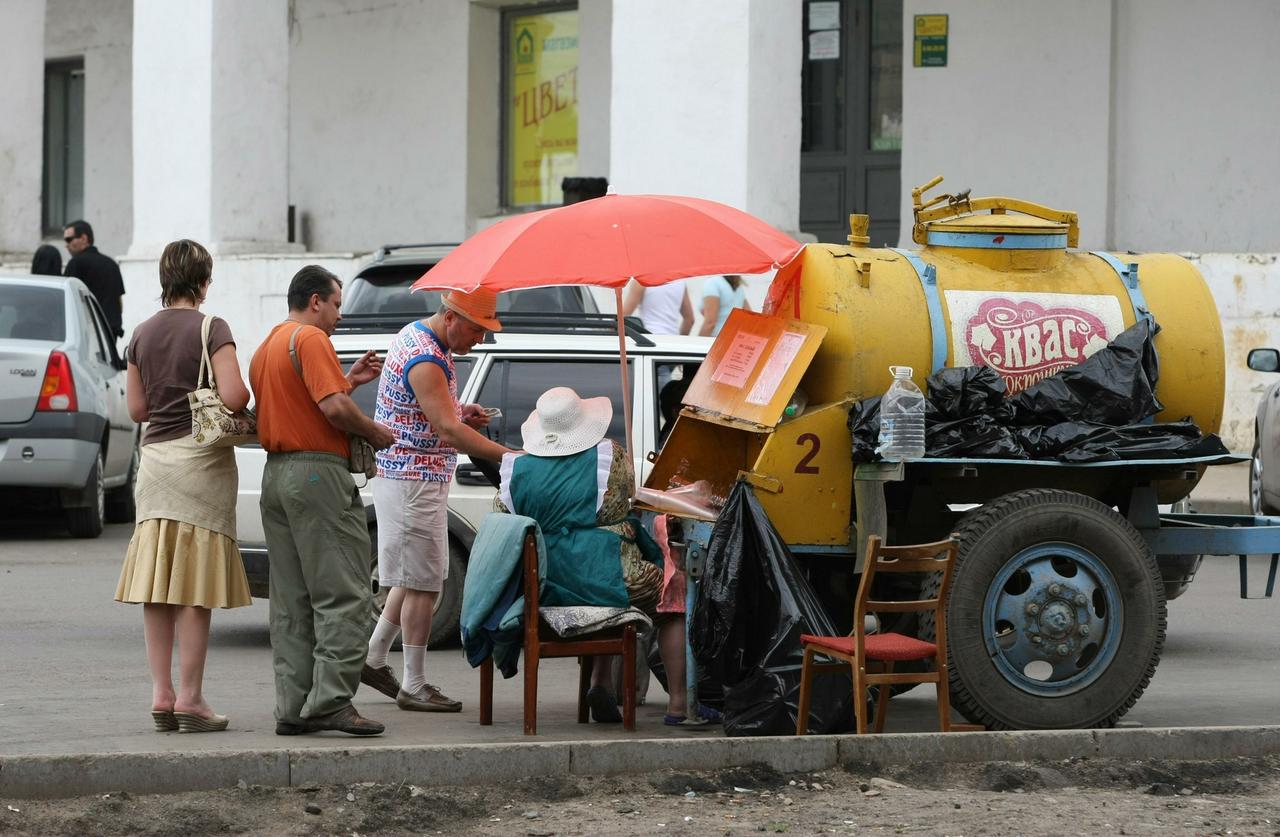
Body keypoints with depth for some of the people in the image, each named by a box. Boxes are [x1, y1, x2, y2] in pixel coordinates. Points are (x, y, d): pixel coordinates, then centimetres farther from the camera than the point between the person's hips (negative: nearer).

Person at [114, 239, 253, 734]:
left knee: (157, 586, 7)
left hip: (155, 460, 6)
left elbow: (136, 408, 11)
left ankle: (162, 695, 7)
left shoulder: (143, 334, 8)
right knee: (196, 589, -3)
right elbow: (233, 396, -19)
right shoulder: (211, 329, -9)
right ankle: (190, 698, -4)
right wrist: (241, 399, 3)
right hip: (200, 459, -5)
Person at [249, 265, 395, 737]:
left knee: (290, 603, 8)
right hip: (318, 472, -10)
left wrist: (348, 380, 19)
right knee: (344, 596, -8)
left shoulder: (266, 348, 21)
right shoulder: (311, 339, -10)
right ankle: (330, 702, -14)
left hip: (275, 476, 10)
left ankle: (293, 708, 7)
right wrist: (374, 432, -4)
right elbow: (334, 408, -19)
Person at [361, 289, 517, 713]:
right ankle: (414, 686, 0)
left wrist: (460, 413, 7)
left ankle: (374, 659, 23)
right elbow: (447, 429, -28)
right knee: (422, 583, -5)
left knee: (415, 577, 17)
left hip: (410, 478, 10)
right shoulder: (425, 359, -22)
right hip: (413, 481, -10)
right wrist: (508, 456, -30)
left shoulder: (416, 337, 11)